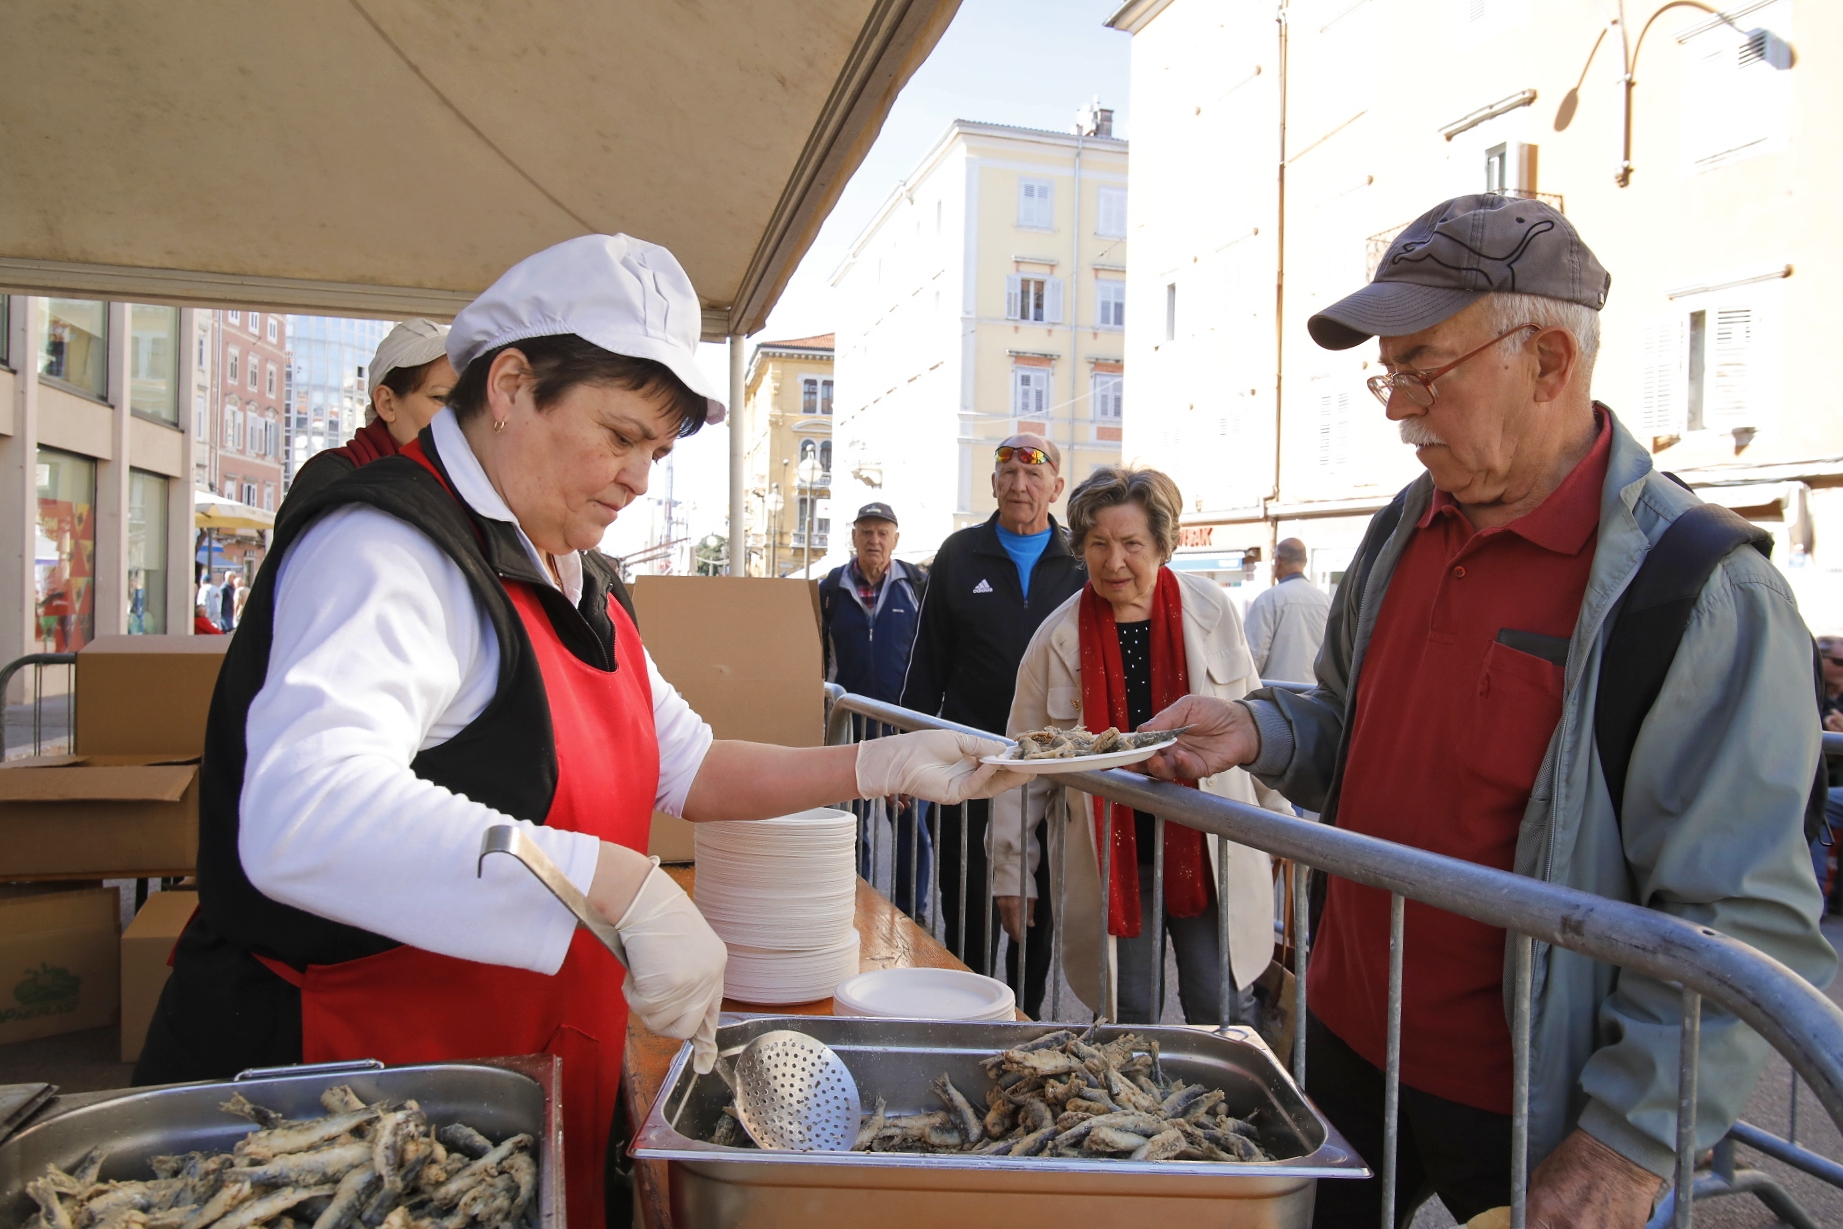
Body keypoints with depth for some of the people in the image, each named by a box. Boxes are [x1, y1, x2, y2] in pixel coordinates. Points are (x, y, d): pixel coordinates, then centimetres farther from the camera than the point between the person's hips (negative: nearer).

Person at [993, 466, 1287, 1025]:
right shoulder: (1058, 637, -6)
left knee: (1222, 1013, 6)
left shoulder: (1211, 608, -3)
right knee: (1129, 1019, 10)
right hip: (1111, 858, 0)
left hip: (1208, 848, 0)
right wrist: (1011, 872, 1)